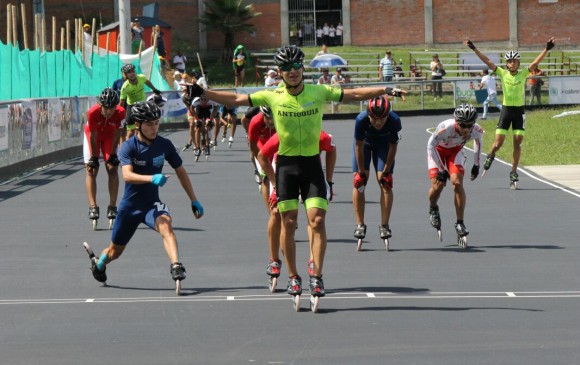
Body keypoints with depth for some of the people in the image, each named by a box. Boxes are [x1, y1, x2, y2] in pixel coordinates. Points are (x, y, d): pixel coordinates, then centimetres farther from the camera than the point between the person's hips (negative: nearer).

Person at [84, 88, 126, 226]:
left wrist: (113, 154, -15)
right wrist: (94, 157, -20)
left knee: (112, 168, -8)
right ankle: (93, 207, -10)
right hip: (93, 133, -1)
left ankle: (112, 207, -5)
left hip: (109, 135, 1)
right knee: (91, 169, -8)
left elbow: (117, 132, -19)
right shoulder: (92, 112, -37)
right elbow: (93, 136, -27)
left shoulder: (120, 113, -32)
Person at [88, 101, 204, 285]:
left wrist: (194, 201, 8)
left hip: (152, 204, 1)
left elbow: (180, 171, 8)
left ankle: (176, 266, -47)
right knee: (115, 251, 15)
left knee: (165, 224, -34)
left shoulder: (164, 145, -6)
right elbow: (127, 175, -33)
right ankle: (99, 263, 49)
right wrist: (152, 178, -50)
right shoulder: (128, 147, -16)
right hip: (130, 206, -1)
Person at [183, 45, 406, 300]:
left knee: (317, 220, -8)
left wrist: (386, 91, -3)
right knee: (288, 222, 2)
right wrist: (202, 93, -1)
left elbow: (354, 95, 3)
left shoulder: (319, 92, -2)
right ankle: (293, 277, 13)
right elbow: (236, 99, 2)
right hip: (286, 164, 0)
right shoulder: (272, 97, -3)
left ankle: (316, 276, -2)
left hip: (312, 164, 0)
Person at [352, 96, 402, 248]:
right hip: (365, 142, 0)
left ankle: (384, 226, -4)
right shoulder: (361, 120, -38)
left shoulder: (394, 121, -36)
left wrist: (386, 171, -15)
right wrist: (362, 171, -18)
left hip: (384, 143, 0)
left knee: (385, 182, -10)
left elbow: (393, 147, -21)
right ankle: (360, 224, -1)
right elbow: (359, 146, -25)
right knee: (359, 181, -9)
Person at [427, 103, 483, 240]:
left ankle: (460, 223, -10)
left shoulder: (477, 130, -29)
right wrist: (441, 170, -24)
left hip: (455, 151, 2)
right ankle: (433, 209, 21)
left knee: (457, 183, -18)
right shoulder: (446, 127, -41)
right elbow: (431, 145, -25)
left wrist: (476, 164, 2)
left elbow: (479, 140, -3)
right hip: (438, 150, -2)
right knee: (438, 185, -14)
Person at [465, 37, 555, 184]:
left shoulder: (523, 74, -2)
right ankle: (491, 156, 29)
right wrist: (474, 49, -12)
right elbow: (488, 62, -6)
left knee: (517, 143, 0)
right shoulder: (502, 73, -1)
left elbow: (535, 63, -13)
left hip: (519, 111, 0)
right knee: (498, 143, -4)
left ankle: (514, 171, 11)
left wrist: (547, 49, -26)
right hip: (506, 110, 0)